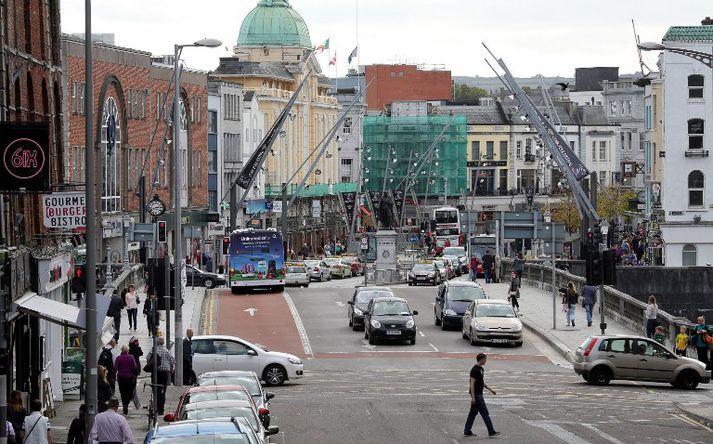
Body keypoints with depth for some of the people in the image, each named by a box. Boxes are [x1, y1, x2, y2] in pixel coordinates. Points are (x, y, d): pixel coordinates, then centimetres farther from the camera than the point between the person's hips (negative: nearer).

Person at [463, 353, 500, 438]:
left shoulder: (481, 369, 13)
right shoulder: (475, 370, -18)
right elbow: (472, 384, -20)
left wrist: (490, 389, 22)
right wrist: (473, 397, -22)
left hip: (479, 394, 10)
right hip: (476, 395, -10)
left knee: (473, 413, 11)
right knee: (485, 413, -6)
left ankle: (467, 431, 15)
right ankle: (491, 431, -3)